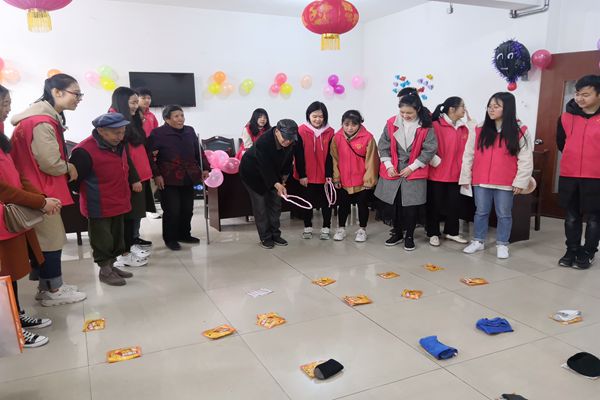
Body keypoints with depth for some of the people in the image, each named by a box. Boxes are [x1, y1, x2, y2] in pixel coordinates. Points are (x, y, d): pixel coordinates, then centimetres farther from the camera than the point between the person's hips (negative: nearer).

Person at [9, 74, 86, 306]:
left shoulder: (46, 118, 12)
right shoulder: (42, 123, -22)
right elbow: (50, 163, -23)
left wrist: (67, 168, 1)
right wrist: (70, 169, -5)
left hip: (41, 189, 10)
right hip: (40, 192, -10)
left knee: (43, 239, 16)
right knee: (51, 239, 0)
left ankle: (47, 286, 27)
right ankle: (53, 291, 13)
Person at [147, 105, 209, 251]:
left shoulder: (190, 131, 10)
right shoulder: (158, 133, -8)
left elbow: (198, 151, 17)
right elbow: (149, 155, -10)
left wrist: (204, 168, 9)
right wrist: (156, 175, -15)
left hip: (188, 178, 6)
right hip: (169, 179, -5)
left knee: (187, 209, 11)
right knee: (172, 210, -4)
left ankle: (184, 234, 29)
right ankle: (170, 239, 14)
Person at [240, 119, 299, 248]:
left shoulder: (293, 141, -20)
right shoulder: (263, 142, -39)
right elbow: (265, 167, -39)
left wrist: (285, 173, 7)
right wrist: (276, 184, -49)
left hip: (273, 171, 6)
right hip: (253, 172, -6)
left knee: (275, 202, 7)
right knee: (260, 204, -5)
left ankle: (275, 235, 18)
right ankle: (265, 238, 5)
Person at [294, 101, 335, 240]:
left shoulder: (330, 132, -2)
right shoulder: (301, 131, -6)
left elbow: (330, 155, -2)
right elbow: (299, 155, -7)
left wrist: (329, 174, -9)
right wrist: (301, 175, -10)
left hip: (325, 175, 1)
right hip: (307, 175, -1)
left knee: (326, 201, 8)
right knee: (308, 201, 12)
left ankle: (326, 228, 20)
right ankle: (307, 227, 25)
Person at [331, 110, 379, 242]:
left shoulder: (368, 137, -15)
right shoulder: (337, 138, -7)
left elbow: (370, 160, -11)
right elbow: (334, 159, 0)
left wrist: (369, 179, -10)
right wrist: (336, 178, 1)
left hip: (363, 181, -2)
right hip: (343, 180, 2)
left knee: (363, 204, 12)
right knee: (343, 204, 15)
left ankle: (362, 229, 29)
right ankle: (341, 228, 33)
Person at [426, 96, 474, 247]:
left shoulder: (463, 127, 10)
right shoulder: (436, 125, -11)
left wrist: (470, 121, -1)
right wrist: (437, 161, -15)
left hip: (455, 174, 6)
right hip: (437, 173, -6)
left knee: (454, 204, 13)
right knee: (435, 204, 6)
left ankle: (451, 232, 28)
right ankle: (433, 233, 19)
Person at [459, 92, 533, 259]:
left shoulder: (520, 132, -3)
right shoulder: (479, 130, 3)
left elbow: (525, 159, -3)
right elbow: (468, 155, 4)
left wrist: (520, 182, -8)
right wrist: (465, 177, 2)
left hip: (506, 183, -2)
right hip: (480, 181, 2)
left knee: (504, 214, 9)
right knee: (481, 212, 11)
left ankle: (502, 244, 21)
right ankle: (478, 241, 24)